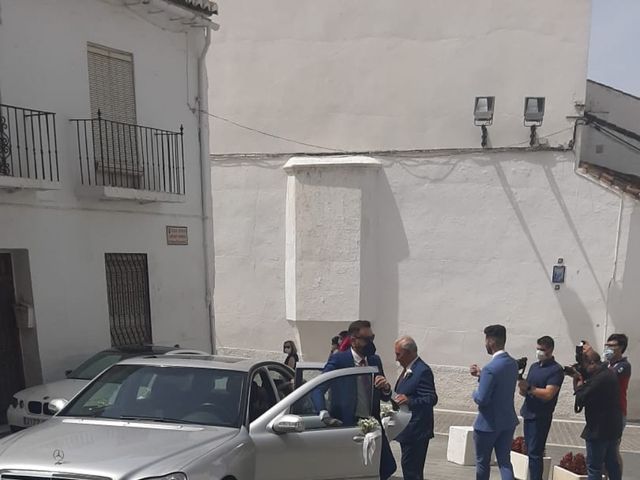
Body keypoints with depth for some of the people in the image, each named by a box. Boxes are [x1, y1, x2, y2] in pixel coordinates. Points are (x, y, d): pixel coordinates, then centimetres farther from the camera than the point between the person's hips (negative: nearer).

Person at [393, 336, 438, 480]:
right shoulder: (407, 370, 13)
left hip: (416, 431, -10)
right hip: (408, 430, 10)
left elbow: (432, 399, -22)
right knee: (410, 468, 16)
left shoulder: (423, 371, -17)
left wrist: (409, 400, -35)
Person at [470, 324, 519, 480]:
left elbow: (482, 399, -24)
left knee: (482, 462, 12)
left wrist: (475, 393, -3)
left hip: (488, 423, -7)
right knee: (505, 462, 11)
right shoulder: (513, 364, 1)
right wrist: (481, 375, 9)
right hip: (508, 422, 7)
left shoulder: (490, 368, -26)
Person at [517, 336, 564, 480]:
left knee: (535, 453, -5)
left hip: (541, 417, -7)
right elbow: (525, 391, 11)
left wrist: (529, 388, -20)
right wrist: (523, 388, -10)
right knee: (530, 451, 11)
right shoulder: (534, 366, 12)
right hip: (528, 413, 7)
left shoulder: (556, 370, -10)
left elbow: (548, 394, -19)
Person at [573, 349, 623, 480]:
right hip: (612, 428, 10)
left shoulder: (599, 379, -25)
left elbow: (580, 400, -21)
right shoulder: (608, 373, 7)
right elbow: (591, 392, 10)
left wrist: (579, 384, -7)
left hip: (599, 430, -10)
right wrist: (582, 378, 0)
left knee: (594, 467, 0)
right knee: (612, 463, 20)